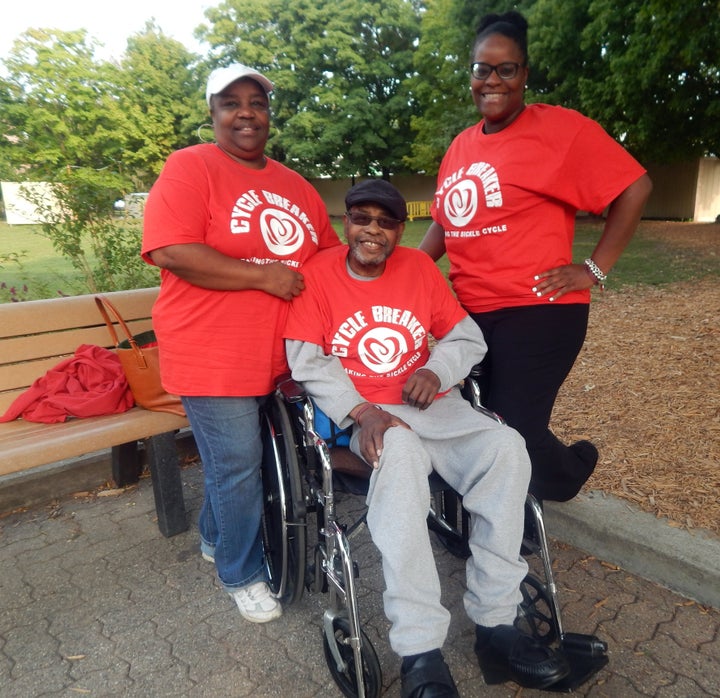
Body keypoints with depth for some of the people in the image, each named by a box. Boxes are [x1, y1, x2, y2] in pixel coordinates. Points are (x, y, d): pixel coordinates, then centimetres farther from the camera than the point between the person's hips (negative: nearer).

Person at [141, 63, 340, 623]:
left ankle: (216, 537, 46)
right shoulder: (190, 167, -7)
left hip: (279, 357, 6)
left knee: (237, 460, 21)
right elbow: (172, 253, -20)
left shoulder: (296, 185, 13)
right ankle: (242, 575, 26)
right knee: (237, 467, 2)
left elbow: (330, 255, 20)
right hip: (215, 358, -6)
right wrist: (263, 275, -20)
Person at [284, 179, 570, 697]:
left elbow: (468, 337, 12)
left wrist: (436, 371, -10)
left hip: (433, 403, 4)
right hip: (362, 413, -3)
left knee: (506, 449, -22)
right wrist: (362, 412, -19)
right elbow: (307, 361, -6)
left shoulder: (420, 267, 9)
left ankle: (495, 624, -15)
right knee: (399, 455, -36)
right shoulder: (318, 273, 0)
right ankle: (420, 653, -30)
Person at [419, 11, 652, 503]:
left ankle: (573, 468, 28)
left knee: (515, 433, -5)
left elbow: (634, 188, -7)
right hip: (470, 314, 7)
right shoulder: (461, 146, 13)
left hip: (536, 311, -6)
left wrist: (595, 269, -10)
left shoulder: (559, 127, -6)